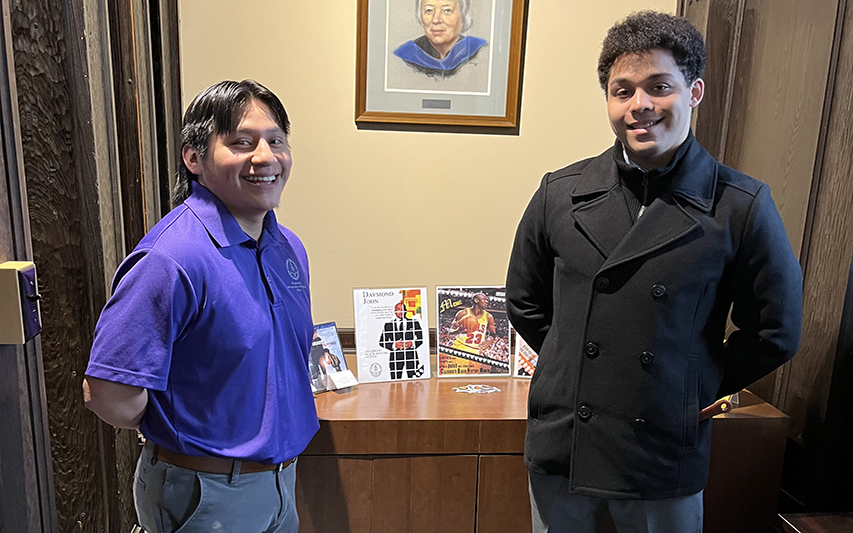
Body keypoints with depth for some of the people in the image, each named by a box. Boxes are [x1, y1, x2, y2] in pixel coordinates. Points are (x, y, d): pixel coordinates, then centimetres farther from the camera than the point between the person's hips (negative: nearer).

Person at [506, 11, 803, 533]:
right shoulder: (560, 192, -4)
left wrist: (696, 390, 1)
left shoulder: (742, 207, -10)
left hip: (667, 456, -1)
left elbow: (776, 332, -1)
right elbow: (525, 301, 7)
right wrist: (576, 370, 5)